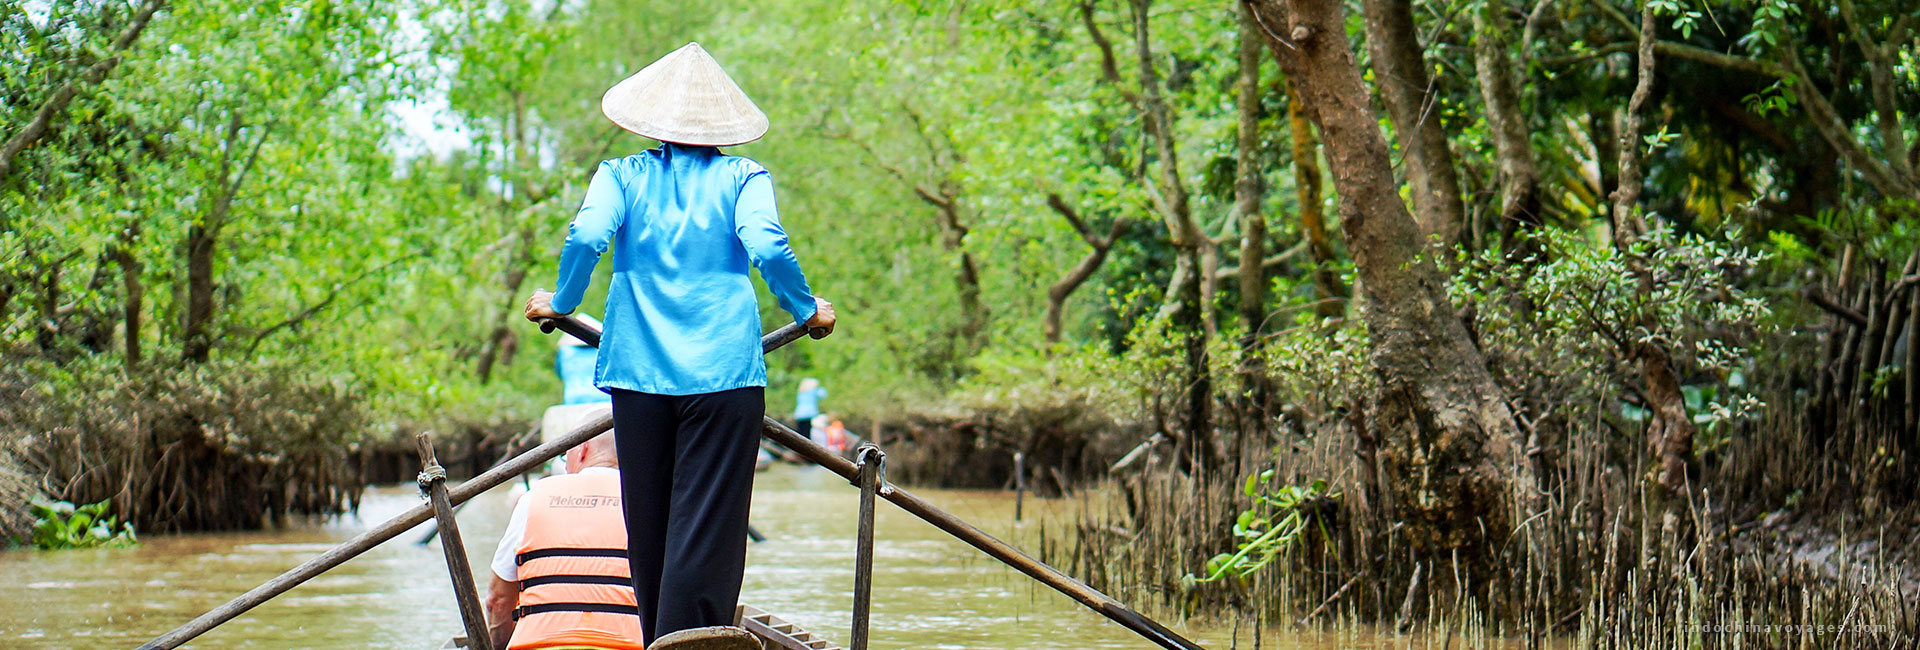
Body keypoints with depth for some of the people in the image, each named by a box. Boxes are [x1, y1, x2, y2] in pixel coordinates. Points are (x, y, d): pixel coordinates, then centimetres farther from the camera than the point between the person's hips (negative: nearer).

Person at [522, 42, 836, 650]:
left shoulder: (621, 175, 9)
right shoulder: (743, 177, 6)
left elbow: (586, 236, -7)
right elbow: (766, 247, -9)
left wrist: (561, 302, 9)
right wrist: (807, 311, 6)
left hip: (639, 371, 2)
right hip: (724, 371, -2)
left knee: (648, 521, 10)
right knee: (709, 523, -6)